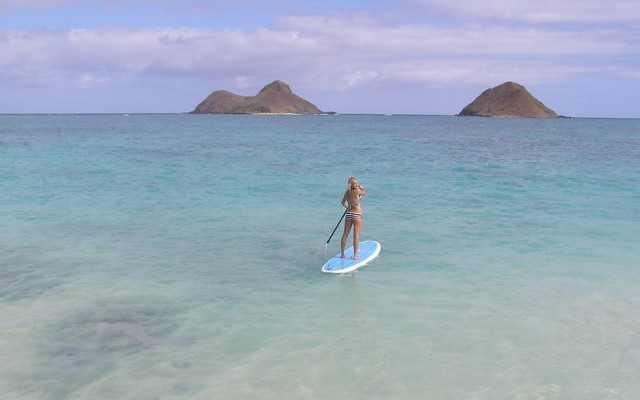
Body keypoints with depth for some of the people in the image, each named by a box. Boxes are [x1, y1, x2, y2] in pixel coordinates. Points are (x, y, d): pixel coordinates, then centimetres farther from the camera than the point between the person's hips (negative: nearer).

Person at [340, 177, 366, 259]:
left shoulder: (347, 192, 2)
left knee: (345, 234, 11)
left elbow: (343, 202, 16)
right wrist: (361, 188, 20)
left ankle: (342, 253, 19)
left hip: (348, 214, 6)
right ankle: (355, 255, 2)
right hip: (357, 215, -6)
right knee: (356, 235, 0)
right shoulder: (357, 191, -16)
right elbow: (364, 193, 4)